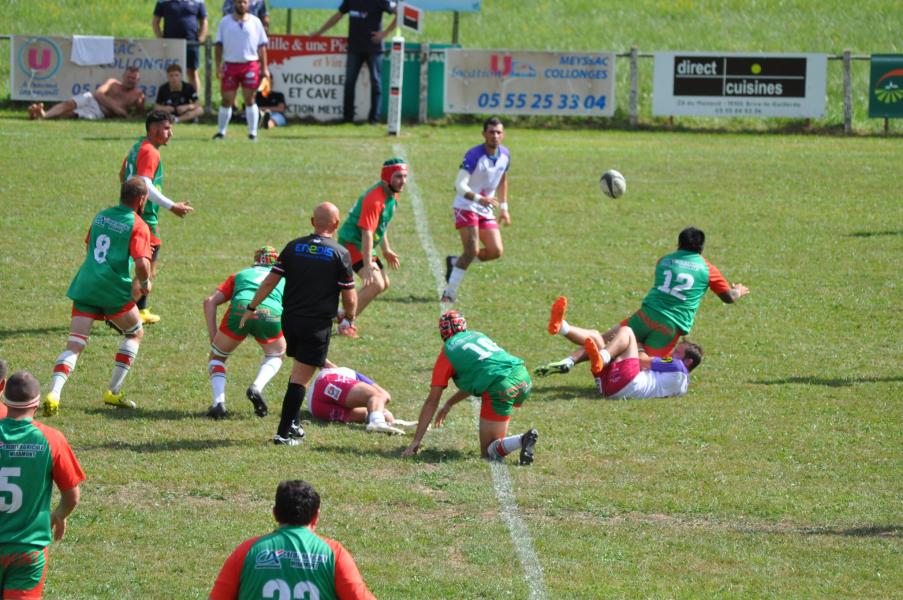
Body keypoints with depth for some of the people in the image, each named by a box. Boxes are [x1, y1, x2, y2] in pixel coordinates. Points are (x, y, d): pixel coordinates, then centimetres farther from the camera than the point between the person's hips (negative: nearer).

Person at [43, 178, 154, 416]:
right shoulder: (138, 226, -6)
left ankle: (53, 393, -20)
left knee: (74, 346, 2)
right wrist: (145, 283, 4)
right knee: (135, 333, 21)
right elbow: (142, 264, -19)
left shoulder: (100, 216, 15)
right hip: (114, 291, -5)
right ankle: (114, 392, 17)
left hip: (84, 287, 5)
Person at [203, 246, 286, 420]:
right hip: (271, 315, 0)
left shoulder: (240, 275, 36)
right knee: (275, 356, 32)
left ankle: (219, 402, 5)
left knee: (217, 358, 25)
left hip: (239, 310, 0)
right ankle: (257, 388, 5)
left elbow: (210, 301, 22)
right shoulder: (283, 279, 36)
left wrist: (212, 335, 20)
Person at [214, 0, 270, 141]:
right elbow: (219, 45, 6)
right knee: (226, 100, 3)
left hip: (250, 64, -1)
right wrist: (218, 66, -3)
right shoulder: (225, 22, 7)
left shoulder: (255, 22, 7)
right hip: (230, 64, 1)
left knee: (250, 100, -1)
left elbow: (261, 46, 8)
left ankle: (253, 132, 4)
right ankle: (221, 131, 12)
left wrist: (264, 68, 1)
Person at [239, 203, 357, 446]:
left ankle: (292, 423, 23)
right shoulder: (340, 254, -8)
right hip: (318, 324, -4)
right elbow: (349, 298, -5)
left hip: (290, 319, 4)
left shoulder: (293, 247, 2)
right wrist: (349, 318, 15)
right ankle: (284, 432, -5)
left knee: (298, 370, 23)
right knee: (301, 378, -2)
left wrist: (251, 308, 14)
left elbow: (270, 281, 3)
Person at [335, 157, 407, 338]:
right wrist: (367, 265, -33)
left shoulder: (392, 195, 5)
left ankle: (344, 315, 27)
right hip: (352, 243, -10)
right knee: (375, 284, -23)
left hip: (365, 246, 10)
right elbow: (367, 232, -30)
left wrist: (386, 250, 26)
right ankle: (346, 323, -14)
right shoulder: (375, 198, -27)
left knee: (383, 284, 18)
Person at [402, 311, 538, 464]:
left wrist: (415, 443, 15)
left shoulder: (446, 353, 10)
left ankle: (522, 440, -23)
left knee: (488, 452, 2)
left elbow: (432, 402, 11)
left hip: (501, 388, -7)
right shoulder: (477, 335, 26)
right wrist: (449, 404, 47)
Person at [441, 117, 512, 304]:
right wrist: (479, 198, -41)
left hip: (486, 210, 7)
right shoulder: (474, 155, -20)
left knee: (495, 251, -3)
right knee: (472, 250, -20)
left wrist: (503, 207, 17)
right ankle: (449, 293, -11)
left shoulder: (505, 155, 2)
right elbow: (460, 185, -26)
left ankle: (454, 262, 19)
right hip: (466, 207, -7)